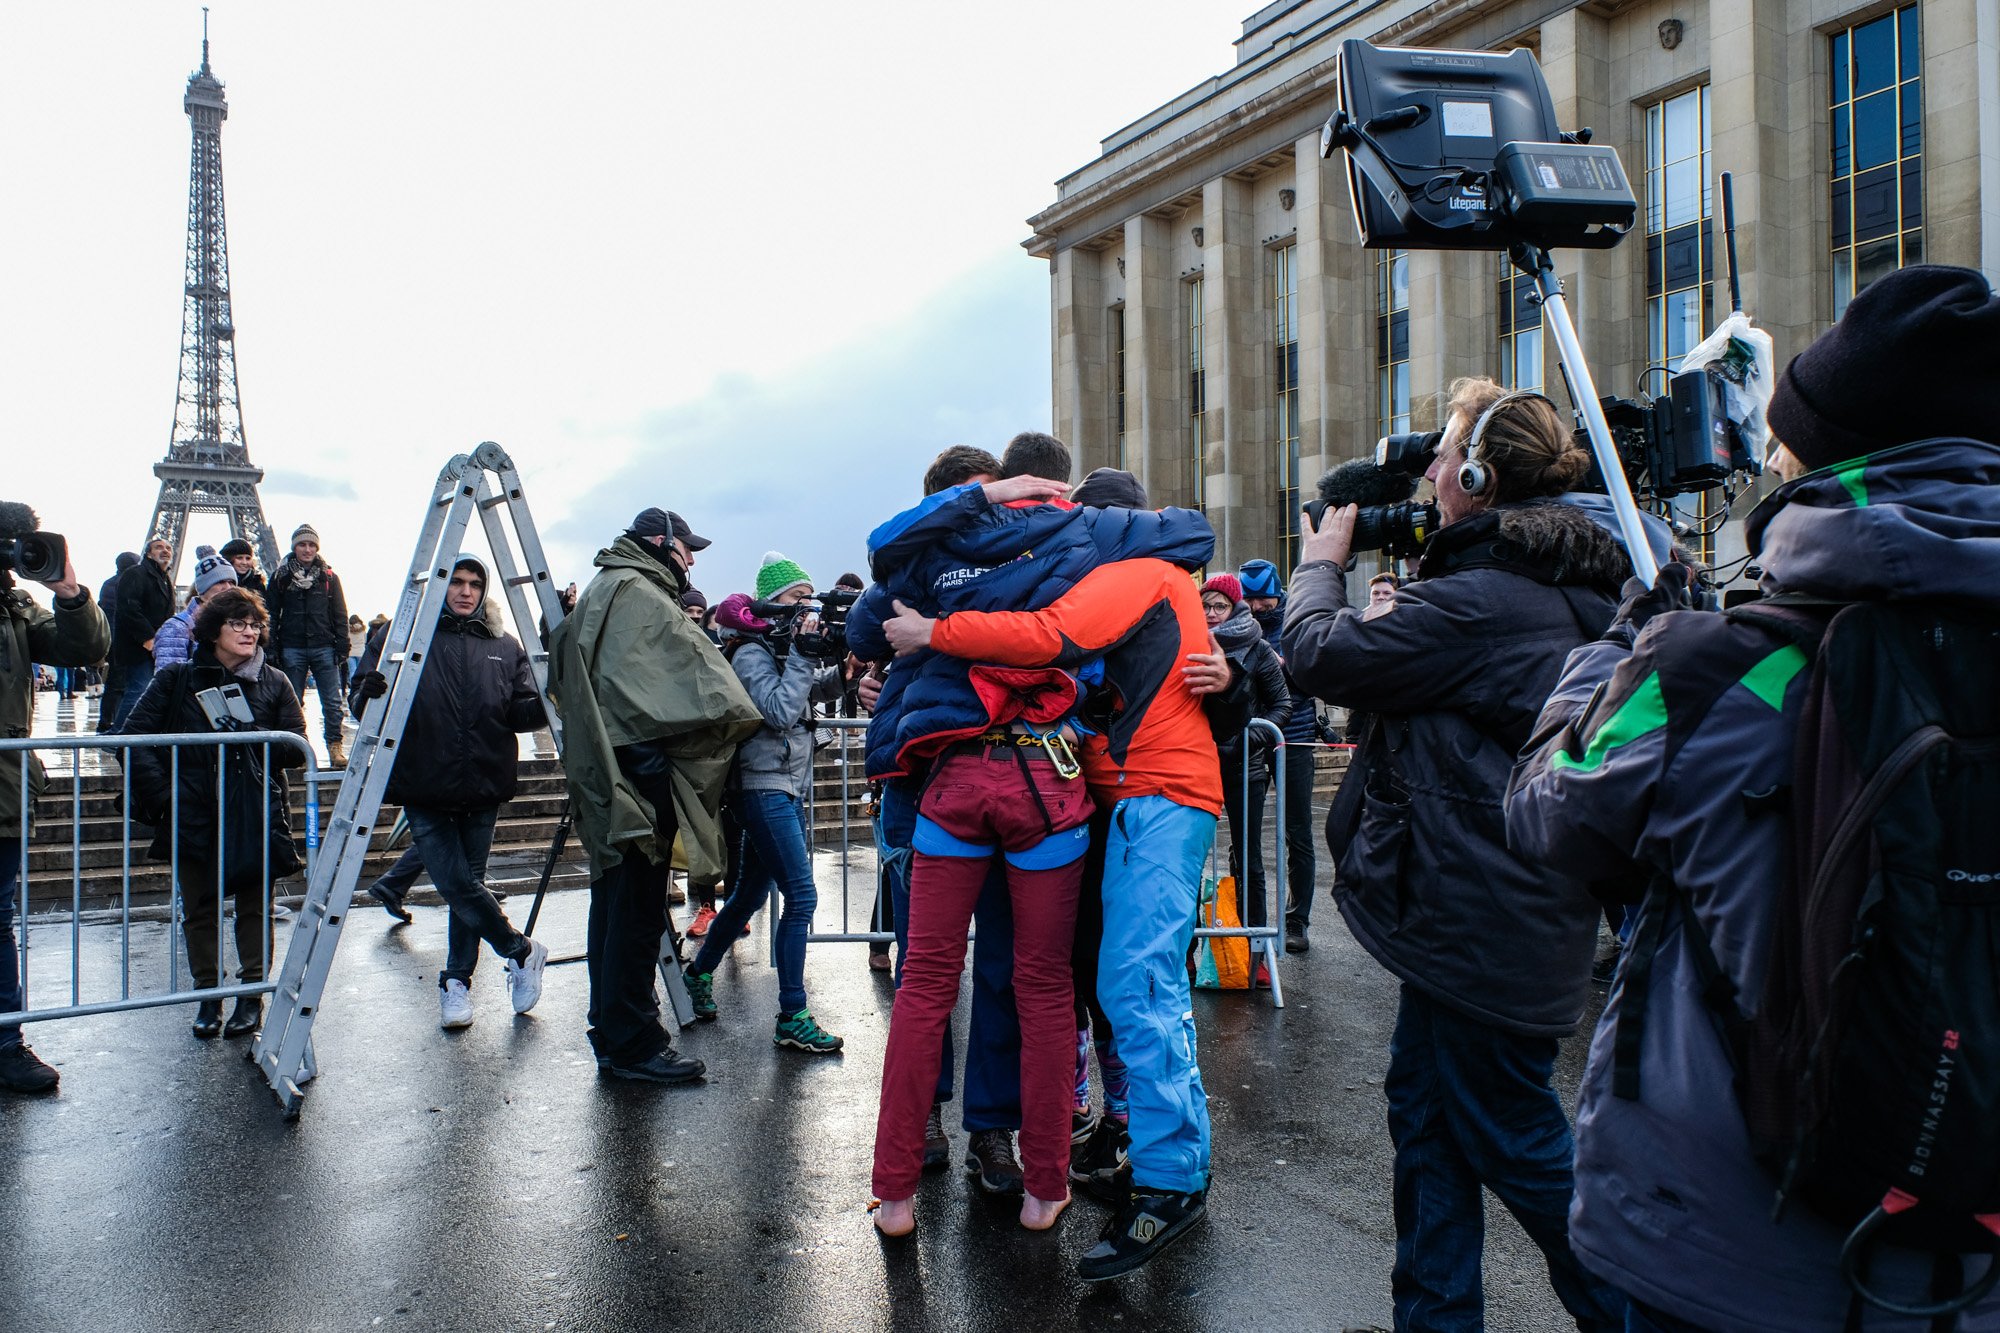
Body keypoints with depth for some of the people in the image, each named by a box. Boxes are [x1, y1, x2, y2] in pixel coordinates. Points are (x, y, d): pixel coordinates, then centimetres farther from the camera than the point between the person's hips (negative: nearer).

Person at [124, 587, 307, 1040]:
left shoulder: (273, 683, 5)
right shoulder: (177, 679, 4)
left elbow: (296, 749, 0)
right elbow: (137, 736, 1)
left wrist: (251, 734, -17)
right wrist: (161, 794, -9)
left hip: (256, 814, 0)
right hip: (193, 812, 0)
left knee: (254, 906, 6)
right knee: (199, 909, 7)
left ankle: (252, 994, 17)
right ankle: (208, 995, 20)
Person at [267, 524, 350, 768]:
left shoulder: (328, 576, 8)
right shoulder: (281, 576, 6)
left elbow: (340, 614, 8)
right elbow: (272, 615, 6)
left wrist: (342, 647, 1)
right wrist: (273, 649, -2)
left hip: (324, 648, 0)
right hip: (292, 649, 0)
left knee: (332, 702, -4)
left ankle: (335, 746, 1)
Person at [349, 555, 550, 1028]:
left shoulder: (505, 647, 10)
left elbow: (520, 713, 7)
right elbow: (362, 701, 1)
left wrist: (548, 703, -14)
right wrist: (369, 695, -23)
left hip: (483, 788, 2)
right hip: (425, 789, -2)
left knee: (467, 884, 8)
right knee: (456, 884, -8)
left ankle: (457, 981, 23)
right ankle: (522, 951, 12)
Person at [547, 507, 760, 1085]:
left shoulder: (598, 593, 23)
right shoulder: (640, 595, -10)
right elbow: (697, 672, -14)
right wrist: (739, 713, 0)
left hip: (604, 771, 11)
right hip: (639, 767, -11)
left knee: (615, 901, 15)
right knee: (638, 908, -6)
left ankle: (613, 1033, 24)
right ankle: (634, 1045, 0)